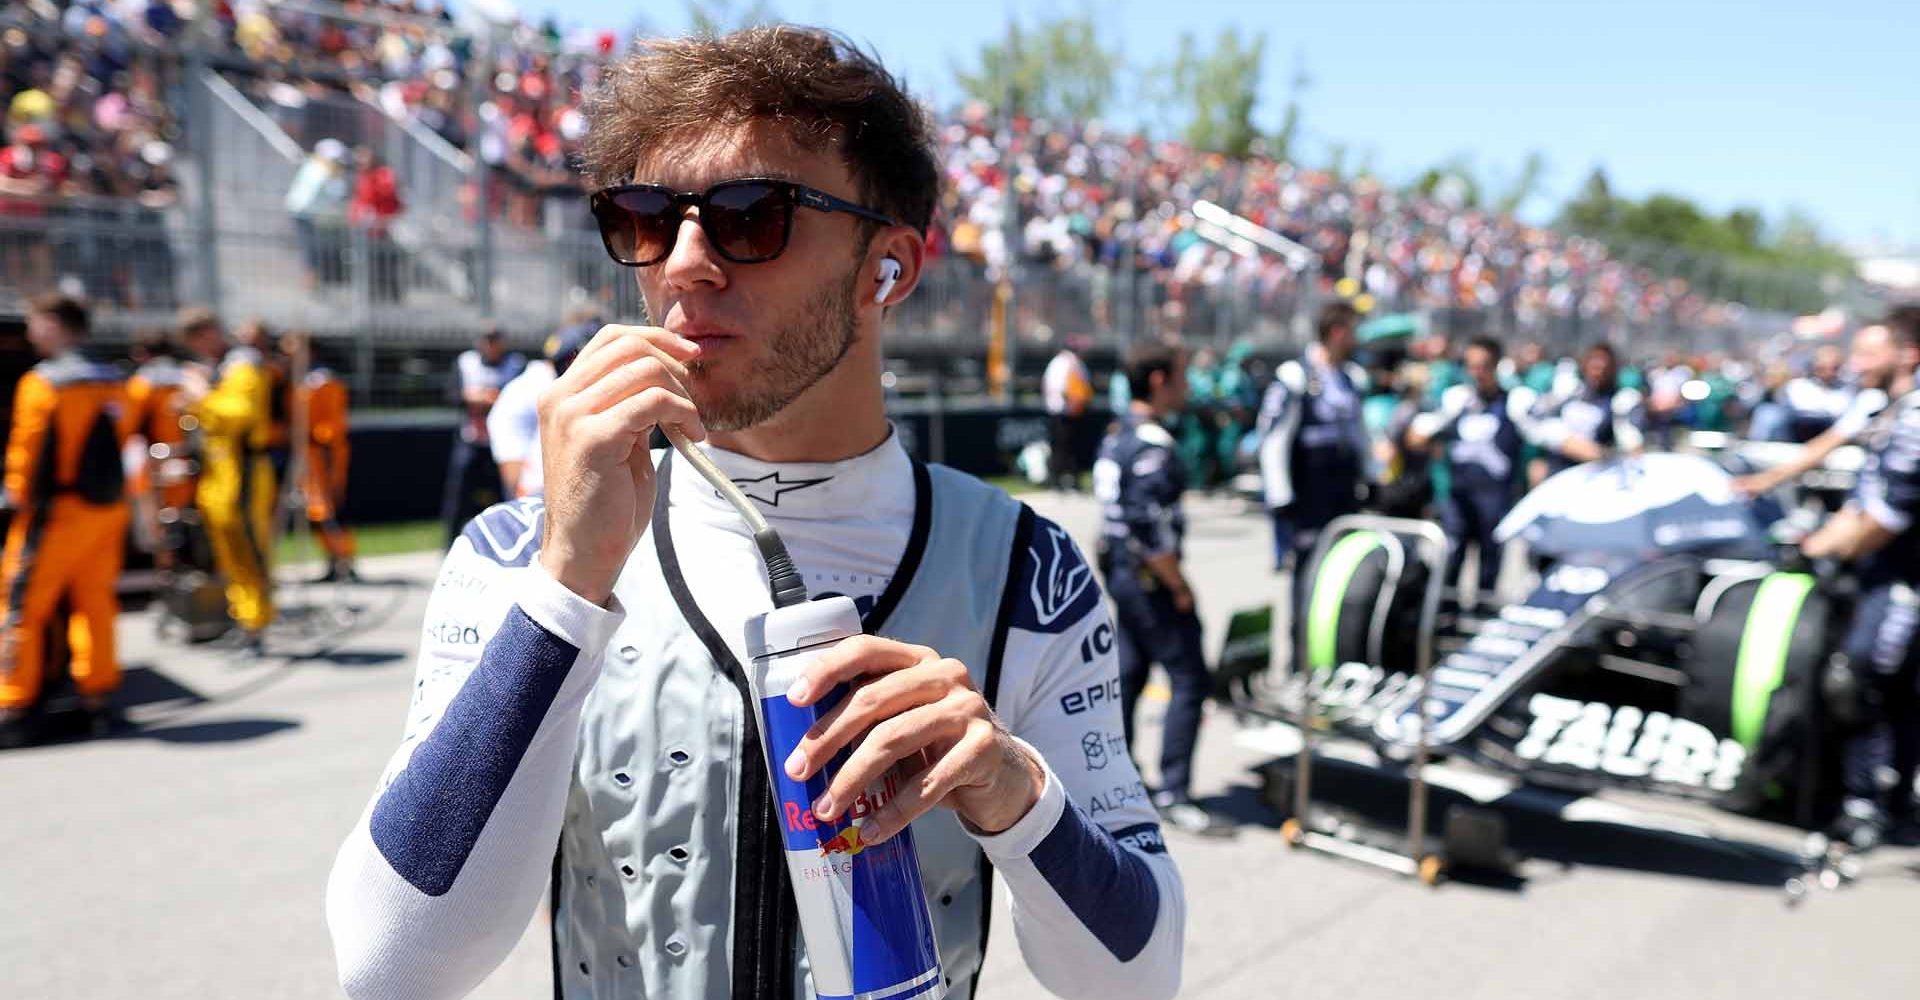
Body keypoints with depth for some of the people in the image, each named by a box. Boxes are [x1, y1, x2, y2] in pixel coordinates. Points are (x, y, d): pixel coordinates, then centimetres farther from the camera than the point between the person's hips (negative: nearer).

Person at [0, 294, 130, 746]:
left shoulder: (42, 383, -12)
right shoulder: (113, 383, 9)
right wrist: (109, 493, 17)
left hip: (59, 510, -6)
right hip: (109, 509, 6)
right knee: (95, 603, 13)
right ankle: (99, 698, 17)